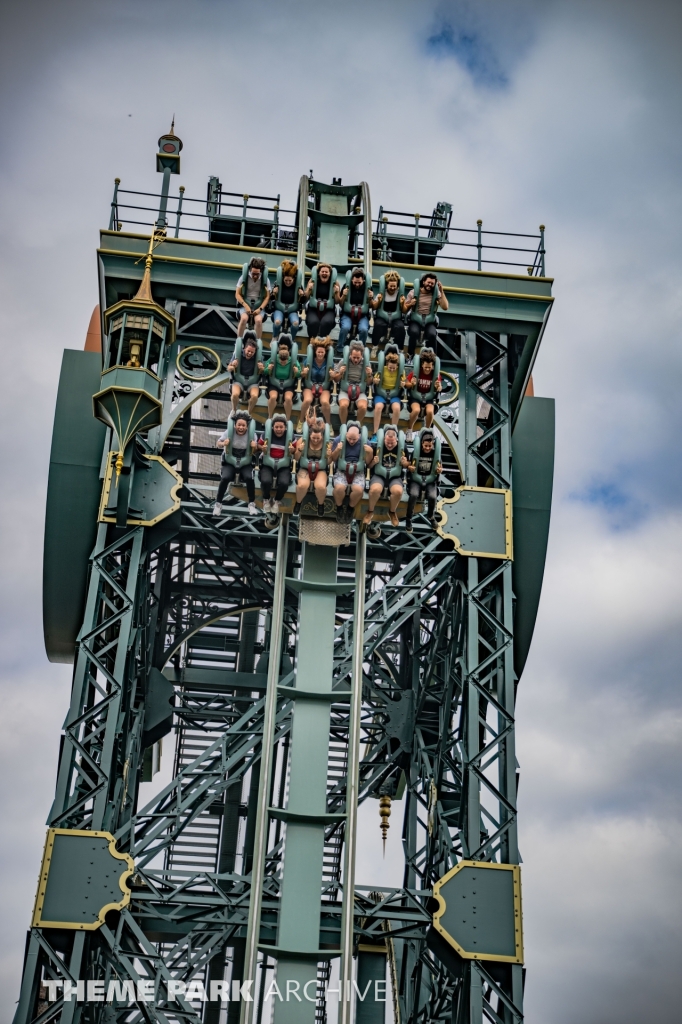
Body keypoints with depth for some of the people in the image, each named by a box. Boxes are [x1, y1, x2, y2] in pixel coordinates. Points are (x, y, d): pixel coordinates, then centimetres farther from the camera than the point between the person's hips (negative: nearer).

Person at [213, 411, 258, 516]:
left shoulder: (251, 434, -9)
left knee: (249, 478, -27)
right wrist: (223, 444, -31)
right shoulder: (229, 432, -11)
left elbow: (255, 451, 0)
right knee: (225, 478, -26)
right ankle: (218, 504, -8)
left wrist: (254, 447, -24)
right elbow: (218, 444, -9)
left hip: (246, 463, 0)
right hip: (229, 462, 0)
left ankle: (252, 504, -6)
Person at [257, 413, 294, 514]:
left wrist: (292, 450, -18)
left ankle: (277, 501, 7)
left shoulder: (290, 436, -4)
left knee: (284, 483, -29)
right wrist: (262, 448, -16)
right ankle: (266, 500, 6)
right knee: (266, 481, -30)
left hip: (283, 465, 0)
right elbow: (258, 445, 7)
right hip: (267, 464, 0)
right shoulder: (266, 434, -4)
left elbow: (295, 451, 5)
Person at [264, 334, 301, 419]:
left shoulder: (293, 361, -8)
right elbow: (266, 373, -2)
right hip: (274, 385, 0)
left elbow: (298, 375, -1)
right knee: (273, 397, -31)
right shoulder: (273, 360, -9)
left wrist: (296, 372, -24)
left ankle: (288, 419, -12)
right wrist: (269, 369, -25)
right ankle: (270, 418, -11)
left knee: (288, 398, -30)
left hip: (288, 386, 0)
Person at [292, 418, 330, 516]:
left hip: (320, 469, 0)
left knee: (321, 486, -32)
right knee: (302, 485, -33)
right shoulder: (302, 440, -7)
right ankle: (298, 503, 0)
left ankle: (321, 504, 3)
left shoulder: (326, 443, -6)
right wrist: (299, 450, -22)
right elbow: (296, 459, -1)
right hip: (304, 468, 0)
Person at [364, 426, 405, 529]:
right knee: (375, 489, -36)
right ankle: (370, 511, -6)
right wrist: (373, 462, -18)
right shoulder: (378, 447, -3)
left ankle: (392, 512, -1)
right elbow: (369, 466, 4)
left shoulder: (402, 448, 2)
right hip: (379, 475, -1)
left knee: (398, 491, -34)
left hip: (395, 477, 1)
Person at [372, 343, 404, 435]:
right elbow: (374, 381, 5)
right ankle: (375, 433, -26)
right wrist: (375, 381, -19)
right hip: (381, 393, -1)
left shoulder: (401, 371, -4)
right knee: (378, 406, -33)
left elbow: (403, 384, 10)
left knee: (396, 408, -32)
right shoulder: (382, 369, -7)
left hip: (394, 394, 1)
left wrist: (403, 385, -13)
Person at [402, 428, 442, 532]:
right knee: (414, 494, -31)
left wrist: (440, 470, -17)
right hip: (416, 479, -1)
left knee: (432, 496, -26)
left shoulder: (435, 453, -1)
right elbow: (409, 465, 2)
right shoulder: (415, 452, -5)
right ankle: (408, 519, -10)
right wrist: (408, 466, -22)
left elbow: (440, 466, 7)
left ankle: (431, 516, 7)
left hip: (430, 480, 1)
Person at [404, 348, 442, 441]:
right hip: (415, 396, -1)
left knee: (430, 411, -30)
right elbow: (406, 384, -3)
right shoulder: (415, 372, -10)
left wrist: (439, 387, -21)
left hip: (429, 398, 1)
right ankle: (409, 430, -6)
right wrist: (411, 384, -25)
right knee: (416, 410, -33)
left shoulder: (436, 374, -5)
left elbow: (439, 389, 3)